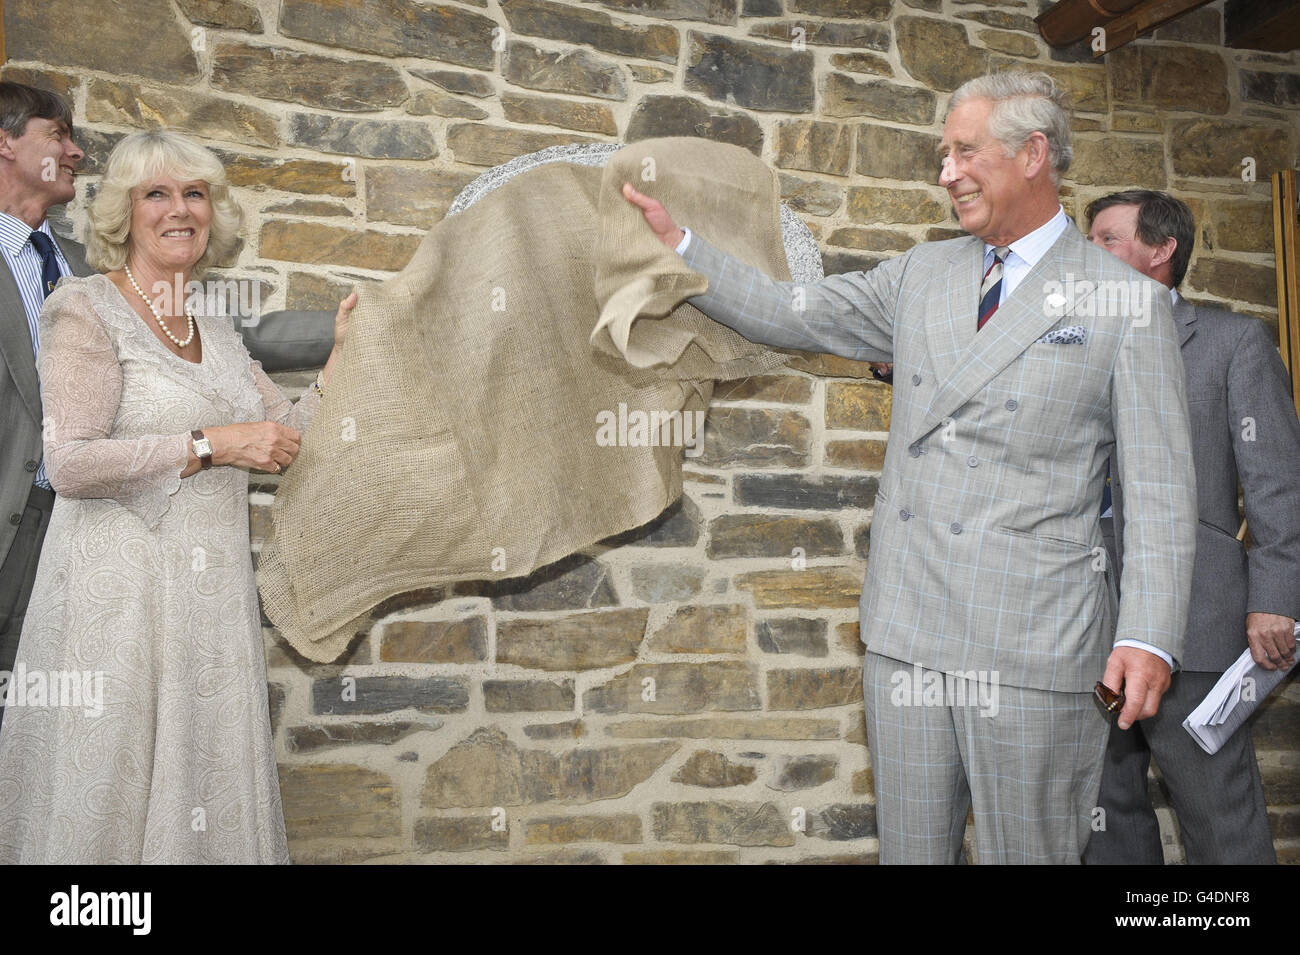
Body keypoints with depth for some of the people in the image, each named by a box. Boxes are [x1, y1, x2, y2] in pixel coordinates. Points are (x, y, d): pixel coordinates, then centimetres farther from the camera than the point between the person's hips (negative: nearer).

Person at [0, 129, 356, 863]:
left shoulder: (219, 335, 16)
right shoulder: (88, 309, -4)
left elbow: (291, 437, 17)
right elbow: (71, 464, -15)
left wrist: (343, 353, 8)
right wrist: (211, 445, -15)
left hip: (215, 601, 6)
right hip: (120, 593, -6)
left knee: (207, 795, 9)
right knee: (113, 801, -1)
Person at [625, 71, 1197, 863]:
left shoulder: (1127, 301, -3)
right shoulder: (921, 276, 14)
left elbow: (1162, 488, -6)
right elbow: (788, 315, 18)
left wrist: (1150, 639, -16)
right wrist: (676, 242, 13)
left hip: (1033, 650, -5)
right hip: (908, 635, 5)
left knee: (1028, 853, 5)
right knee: (910, 849, 12)